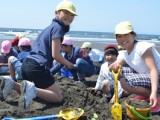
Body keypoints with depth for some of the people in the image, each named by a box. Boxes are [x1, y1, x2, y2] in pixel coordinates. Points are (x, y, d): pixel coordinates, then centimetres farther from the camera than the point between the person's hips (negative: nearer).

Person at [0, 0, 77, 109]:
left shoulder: (51, 26, 24)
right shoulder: (58, 27, -4)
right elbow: (55, 54, -11)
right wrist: (68, 64, 6)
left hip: (27, 63, 9)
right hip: (38, 67, -9)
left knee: (30, 94, 29)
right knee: (58, 98, -1)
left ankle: (11, 83, 4)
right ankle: (33, 89, -25)